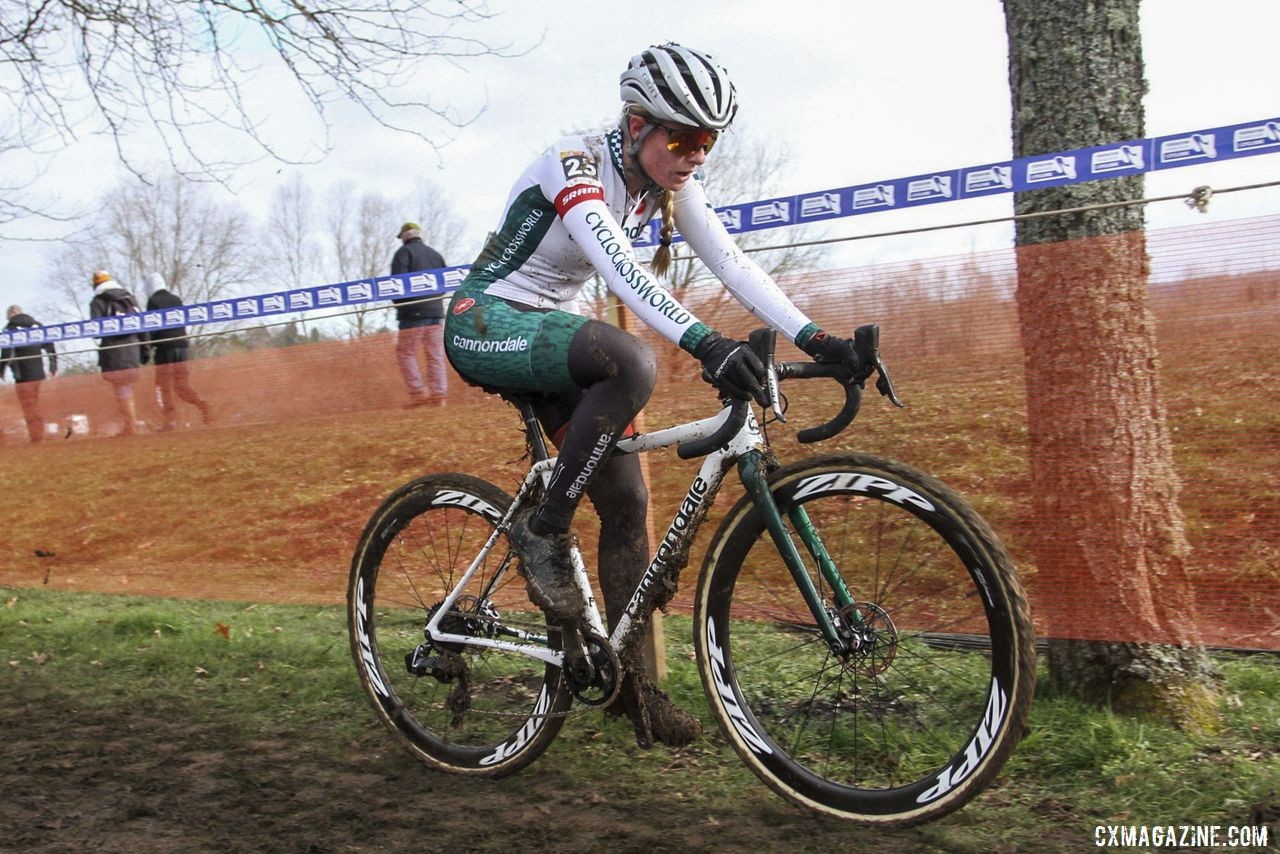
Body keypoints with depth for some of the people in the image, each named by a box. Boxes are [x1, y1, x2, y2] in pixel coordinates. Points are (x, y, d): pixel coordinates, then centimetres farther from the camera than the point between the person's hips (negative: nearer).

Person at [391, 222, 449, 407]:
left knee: (405, 352, 3)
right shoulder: (434, 254, 16)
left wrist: (398, 302, 1)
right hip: (436, 311, 6)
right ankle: (438, 394, 3)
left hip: (413, 312, -6)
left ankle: (418, 393, -6)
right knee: (436, 355, 7)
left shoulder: (404, 252, -2)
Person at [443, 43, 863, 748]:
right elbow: (620, 268, -39)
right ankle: (542, 531, -19)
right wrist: (707, 344, -52)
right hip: (485, 323, -7)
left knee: (626, 501, -4)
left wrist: (814, 338, -21)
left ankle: (637, 686, 6)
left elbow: (731, 263, -9)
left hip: (550, 330, 7)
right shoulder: (575, 165, -23)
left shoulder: (670, 183, -1)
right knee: (632, 364, -35)